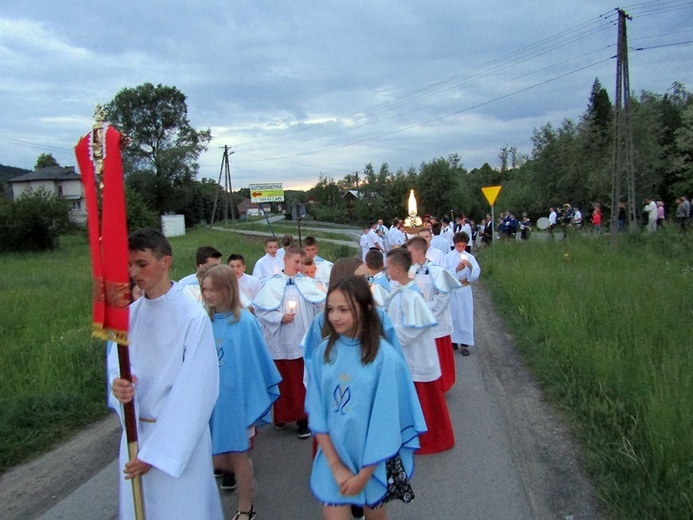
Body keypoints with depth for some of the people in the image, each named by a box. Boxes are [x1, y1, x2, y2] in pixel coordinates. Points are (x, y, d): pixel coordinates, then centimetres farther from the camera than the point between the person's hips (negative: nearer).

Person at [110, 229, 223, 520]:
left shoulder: (193, 318, -17)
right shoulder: (129, 314, -1)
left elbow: (196, 392, -17)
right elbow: (118, 366, 3)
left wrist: (156, 451, -17)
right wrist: (118, 384, -22)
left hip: (180, 436, -5)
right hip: (135, 431, 5)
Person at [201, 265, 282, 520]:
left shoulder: (245, 322, -16)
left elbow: (259, 362, -9)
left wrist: (255, 402, -6)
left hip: (236, 398, -4)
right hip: (210, 397, 5)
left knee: (238, 454, 10)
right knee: (214, 457, 13)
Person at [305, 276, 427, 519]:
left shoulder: (385, 357, -19)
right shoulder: (323, 352, -8)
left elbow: (386, 421, -15)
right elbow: (316, 412, -5)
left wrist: (364, 474, -11)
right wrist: (336, 465, -11)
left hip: (373, 460, -1)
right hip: (332, 456, 2)